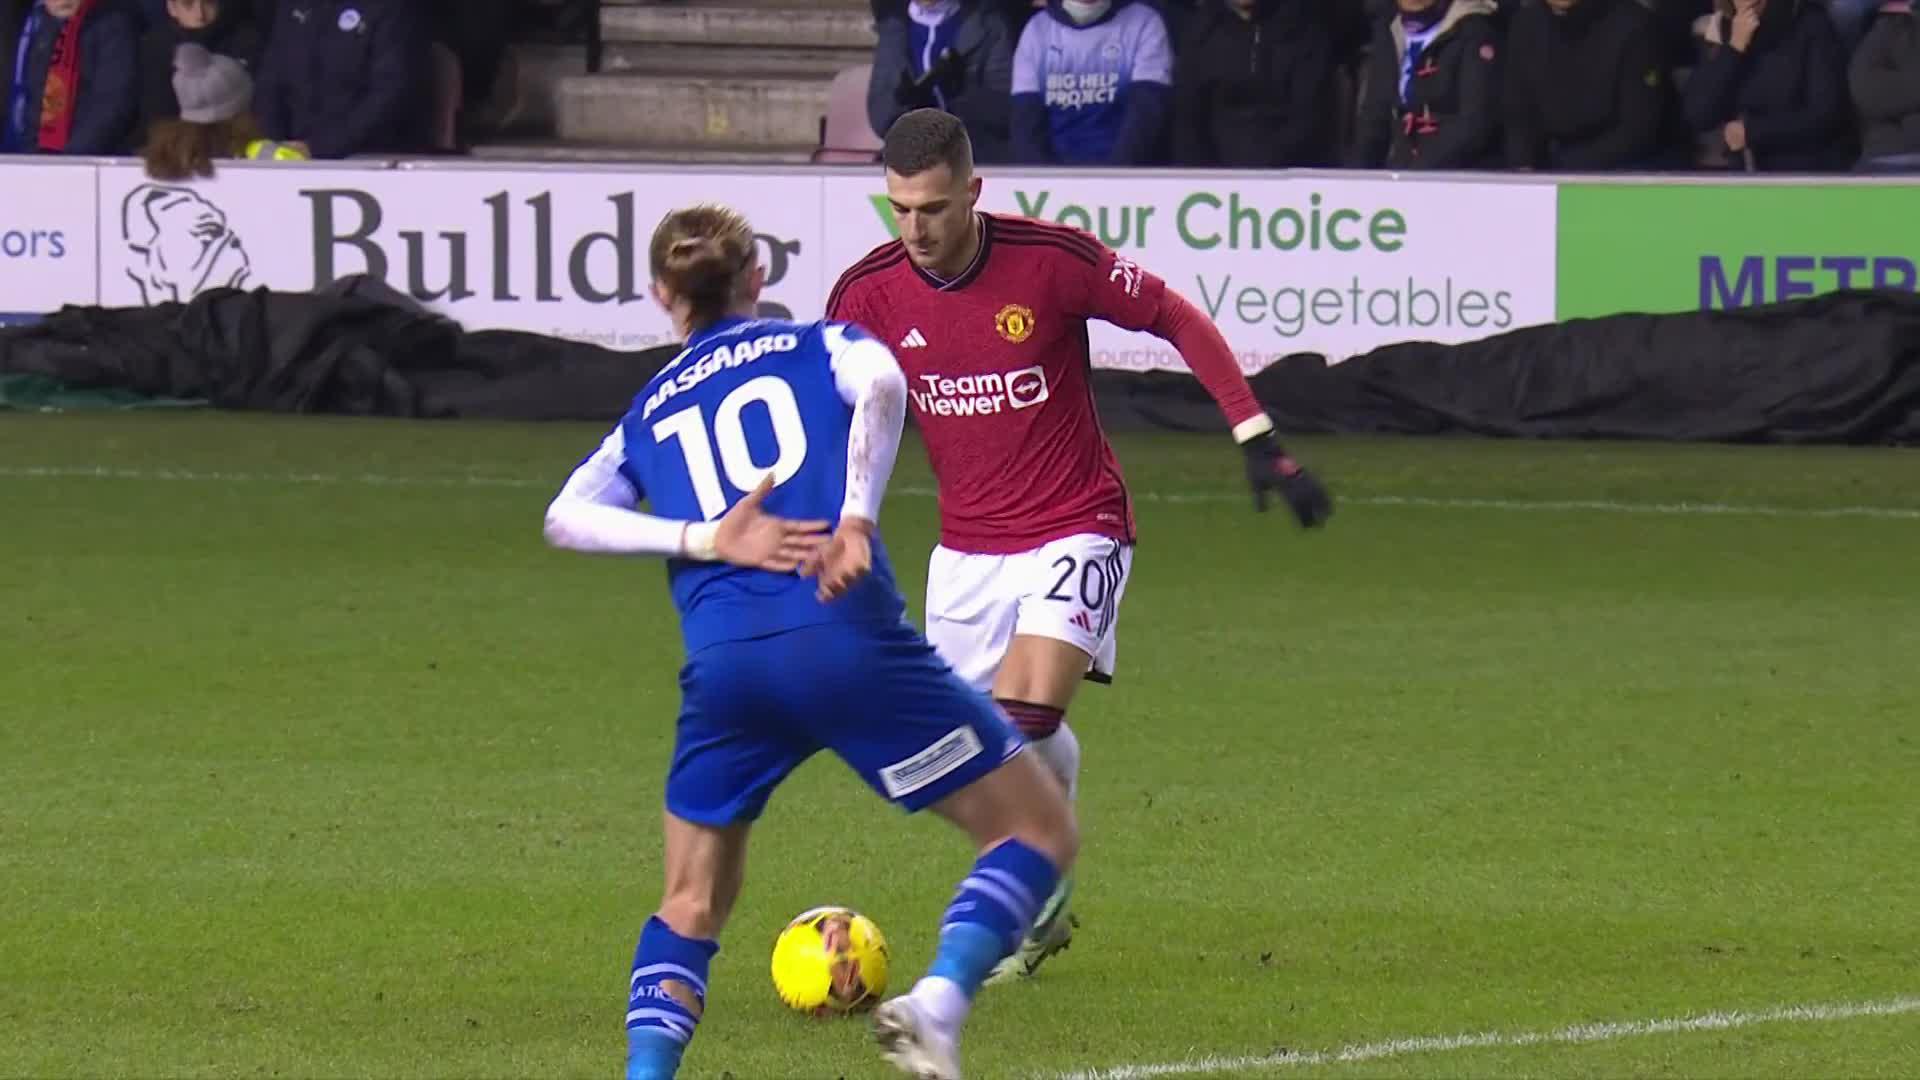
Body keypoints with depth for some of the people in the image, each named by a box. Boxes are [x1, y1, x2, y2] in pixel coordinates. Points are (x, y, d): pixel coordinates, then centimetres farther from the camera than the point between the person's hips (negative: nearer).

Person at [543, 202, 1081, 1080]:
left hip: (722, 670, 3)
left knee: (691, 906, 19)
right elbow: (880, 383, -6)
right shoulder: (812, 346, 18)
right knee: (1037, 828, 6)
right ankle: (938, 1003, -17)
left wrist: (702, 540, 1)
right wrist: (857, 518, -12)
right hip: (847, 641, -3)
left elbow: (566, 517, 9)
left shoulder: (648, 414, 26)